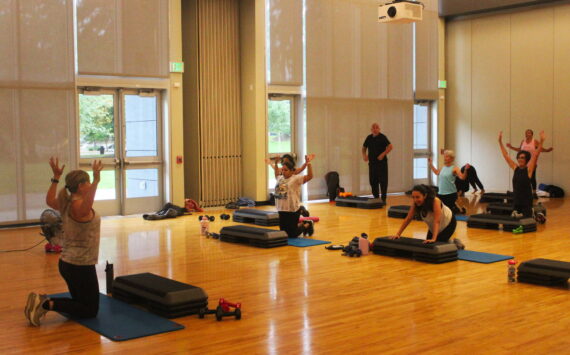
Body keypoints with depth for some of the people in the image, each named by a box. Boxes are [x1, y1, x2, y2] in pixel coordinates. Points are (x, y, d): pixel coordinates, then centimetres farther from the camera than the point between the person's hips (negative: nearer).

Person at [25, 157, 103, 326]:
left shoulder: (66, 204, 4)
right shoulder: (79, 206, -21)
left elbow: (49, 200, 24)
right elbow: (88, 204, -47)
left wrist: (56, 177, 22)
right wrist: (96, 181, -56)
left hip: (67, 263, 9)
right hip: (81, 266, -9)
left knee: (81, 304, 22)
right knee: (90, 310, 3)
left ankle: (42, 301, 6)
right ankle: (47, 304, -11)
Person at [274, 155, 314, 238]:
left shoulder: (296, 178, -8)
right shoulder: (280, 178, 10)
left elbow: (309, 176, -19)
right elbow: (276, 175, 34)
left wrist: (308, 164, -26)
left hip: (293, 211, -7)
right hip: (282, 210, 7)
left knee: (292, 235, -1)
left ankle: (307, 224, 25)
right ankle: (301, 224, 37)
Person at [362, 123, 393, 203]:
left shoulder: (382, 137, -5)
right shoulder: (369, 138, 11)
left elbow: (390, 147, -13)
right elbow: (364, 148, 23)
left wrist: (383, 154, -19)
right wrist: (364, 155, 5)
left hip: (381, 162, -6)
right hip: (372, 162, 6)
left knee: (383, 181, -4)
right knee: (372, 181, 9)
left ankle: (383, 199, 1)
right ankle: (376, 198, 20)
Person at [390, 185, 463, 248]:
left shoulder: (435, 201, -38)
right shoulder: (415, 204, -22)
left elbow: (437, 221, -44)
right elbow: (408, 219, -18)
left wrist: (433, 239, -55)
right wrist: (398, 234, -24)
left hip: (448, 223, -6)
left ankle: (455, 243, 11)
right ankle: (447, 241, 29)